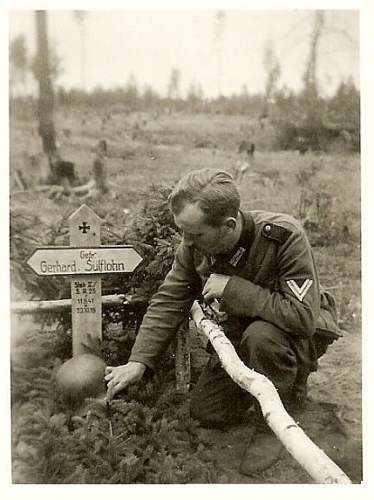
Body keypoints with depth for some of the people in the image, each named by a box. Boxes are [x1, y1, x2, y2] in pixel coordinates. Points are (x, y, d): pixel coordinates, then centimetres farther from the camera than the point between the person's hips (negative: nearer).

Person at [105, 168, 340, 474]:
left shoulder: (284, 237, -34)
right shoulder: (195, 246, -16)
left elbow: (302, 316, -40)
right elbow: (169, 302, -10)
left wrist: (232, 288, -37)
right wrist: (139, 361, -18)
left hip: (303, 333, -5)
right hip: (242, 334, 6)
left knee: (261, 335, -39)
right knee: (206, 411, 1)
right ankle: (286, 383, 23)